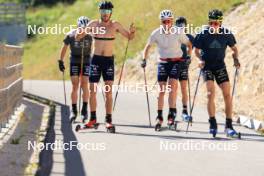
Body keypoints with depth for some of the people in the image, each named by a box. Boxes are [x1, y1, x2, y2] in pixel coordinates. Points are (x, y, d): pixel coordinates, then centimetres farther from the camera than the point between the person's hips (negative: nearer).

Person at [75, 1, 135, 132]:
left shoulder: (115, 25, 0)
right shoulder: (94, 24, 1)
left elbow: (129, 37, 8)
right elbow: (78, 37, 5)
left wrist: (132, 32, -15)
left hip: (109, 60, -1)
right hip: (96, 59, 1)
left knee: (108, 91, -7)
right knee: (92, 91, 2)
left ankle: (108, 120, -5)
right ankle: (93, 118, 14)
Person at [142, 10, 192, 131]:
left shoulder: (178, 33, -11)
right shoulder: (156, 33, -8)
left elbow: (189, 44, 4)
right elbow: (148, 47, 4)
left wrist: (189, 56, -9)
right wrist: (144, 60, -6)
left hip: (176, 61, -2)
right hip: (162, 62, 2)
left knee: (172, 85, -20)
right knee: (161, 89, -1)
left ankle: (172, 112, -15)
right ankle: (159, 117, 5)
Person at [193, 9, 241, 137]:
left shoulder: (226, 34, -8)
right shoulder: (203, 34, -11)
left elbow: (234, 48, 6)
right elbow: (197, 50, 1)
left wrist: (236, 59, -11)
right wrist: (200, 59, -18)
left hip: (220, 65, 2)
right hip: (207, 65, -2)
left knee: (227, 94, -7)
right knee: (211, 93, -17)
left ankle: (229, 125, 1)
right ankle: (213, 124, -8)